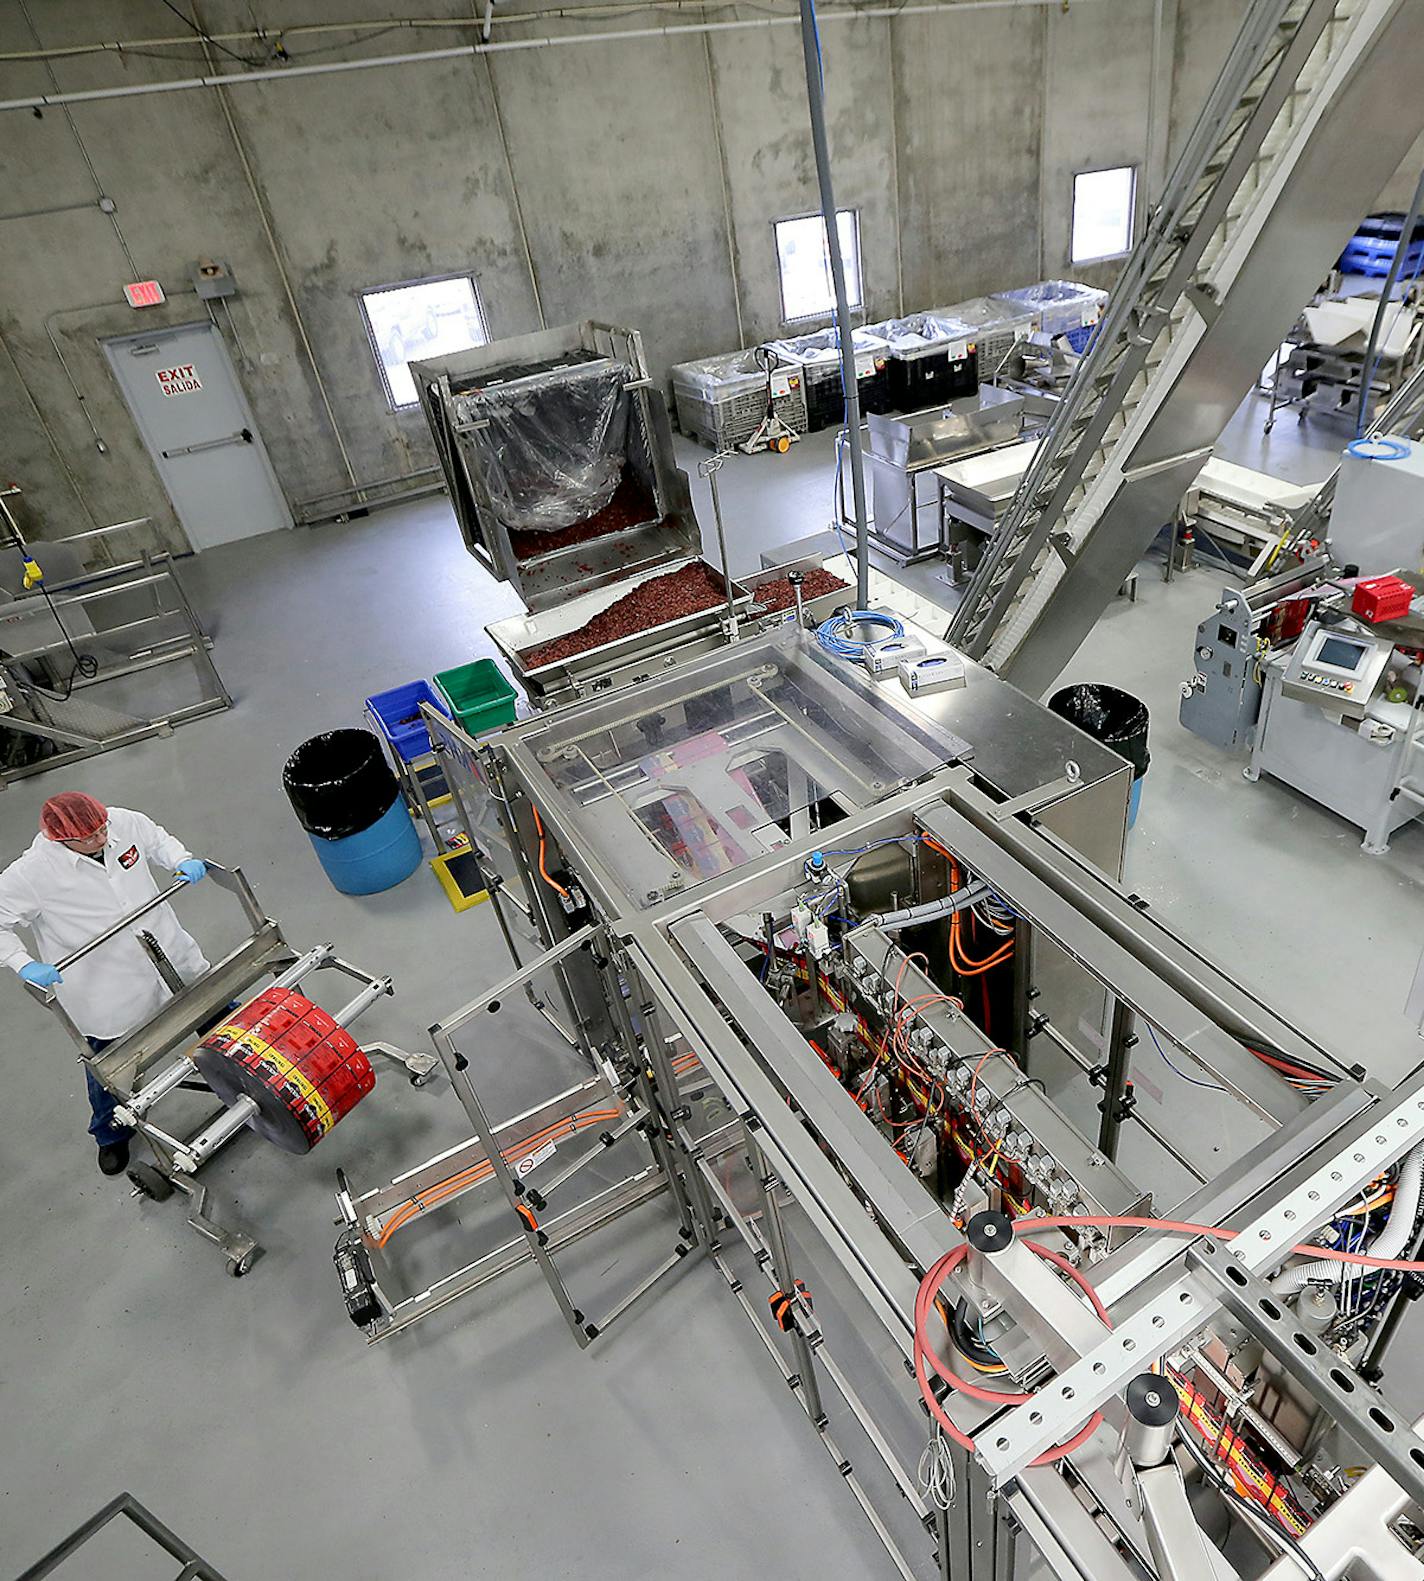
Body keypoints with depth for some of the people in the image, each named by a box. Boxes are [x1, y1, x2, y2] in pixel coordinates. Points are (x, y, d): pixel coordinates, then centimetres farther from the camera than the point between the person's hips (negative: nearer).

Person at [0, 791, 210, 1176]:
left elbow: (158, 840, 6)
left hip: (170, 957, 3)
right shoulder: (31, 874, -25)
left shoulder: (124, 822, -15)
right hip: (107, 995, -3)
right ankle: (110, 1135, 48)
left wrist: (182, 860, -12)